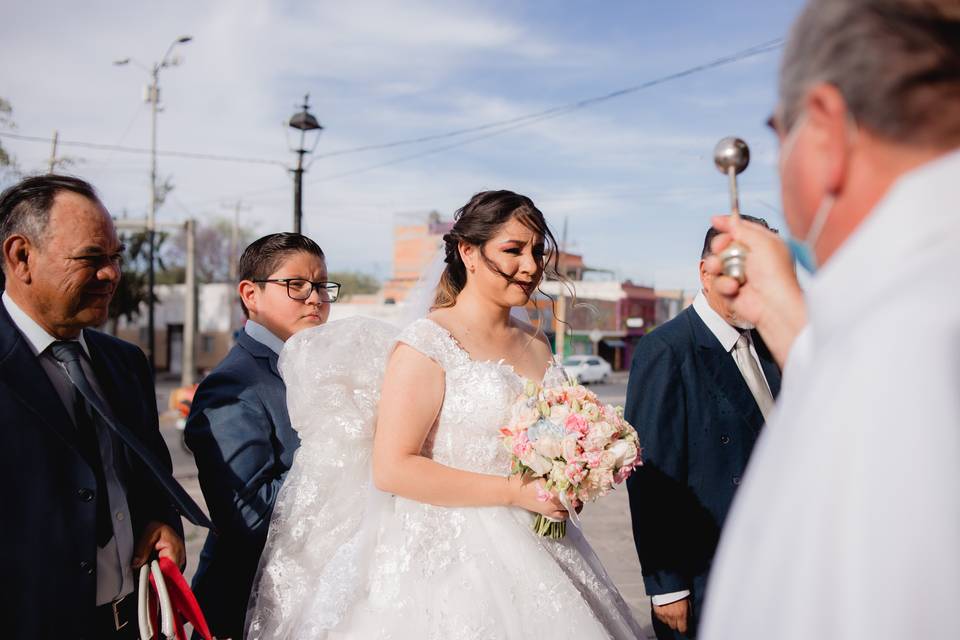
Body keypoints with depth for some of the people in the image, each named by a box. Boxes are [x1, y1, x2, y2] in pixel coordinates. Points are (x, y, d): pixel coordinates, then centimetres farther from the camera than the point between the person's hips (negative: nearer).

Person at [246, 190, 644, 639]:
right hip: (447, 561, -6)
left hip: (529, 552, 7)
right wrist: (515, 491, -20)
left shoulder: (536, 345, 9)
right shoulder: (426, 345, -12)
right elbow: (391, 468, -19)